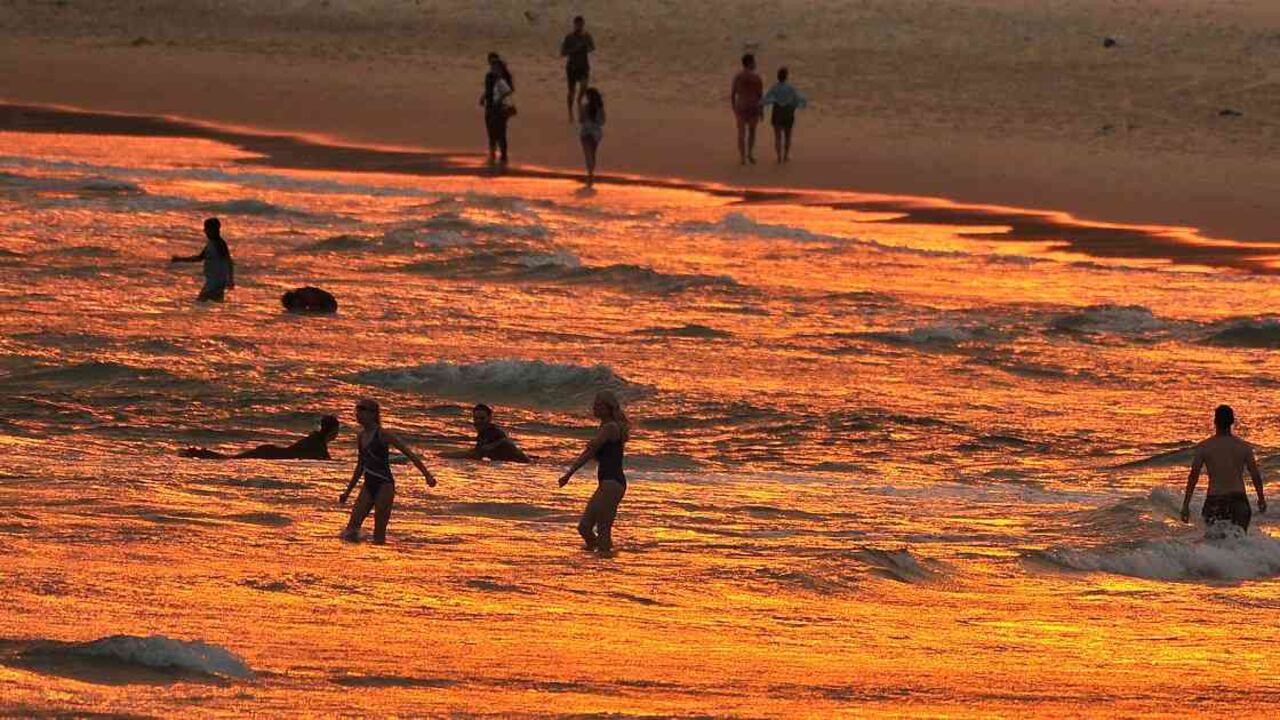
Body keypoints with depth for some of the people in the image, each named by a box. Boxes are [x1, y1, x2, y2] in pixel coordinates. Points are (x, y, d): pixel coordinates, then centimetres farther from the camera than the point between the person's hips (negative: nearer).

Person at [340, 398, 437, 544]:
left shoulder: (382, 435, -9)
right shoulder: (361, 437, 11)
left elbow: (409, 453, -10)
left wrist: (427, 475, -18)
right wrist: (347, 492, 26)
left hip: (384, 485, -7)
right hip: (369, 486, 7)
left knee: (378, 537, -8)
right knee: (351, 530, -8)